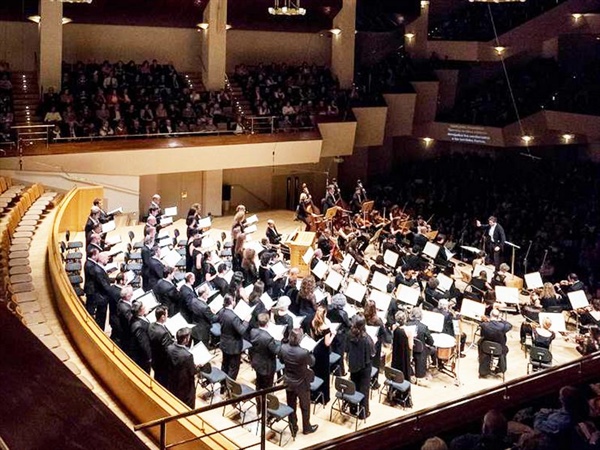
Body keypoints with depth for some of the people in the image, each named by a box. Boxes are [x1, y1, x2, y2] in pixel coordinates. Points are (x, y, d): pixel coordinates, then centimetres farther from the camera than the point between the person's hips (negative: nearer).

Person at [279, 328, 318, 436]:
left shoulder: (283, 348, -20)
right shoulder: (304, 353, -34)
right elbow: (312, 362, -12)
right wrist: (310, 354, 6)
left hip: (288, 382, 4)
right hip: (301, 384, -4)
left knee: (291, 406, 21)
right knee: (305, 407, 21)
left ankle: (293, 429, 36)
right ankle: (306, 428, 40)